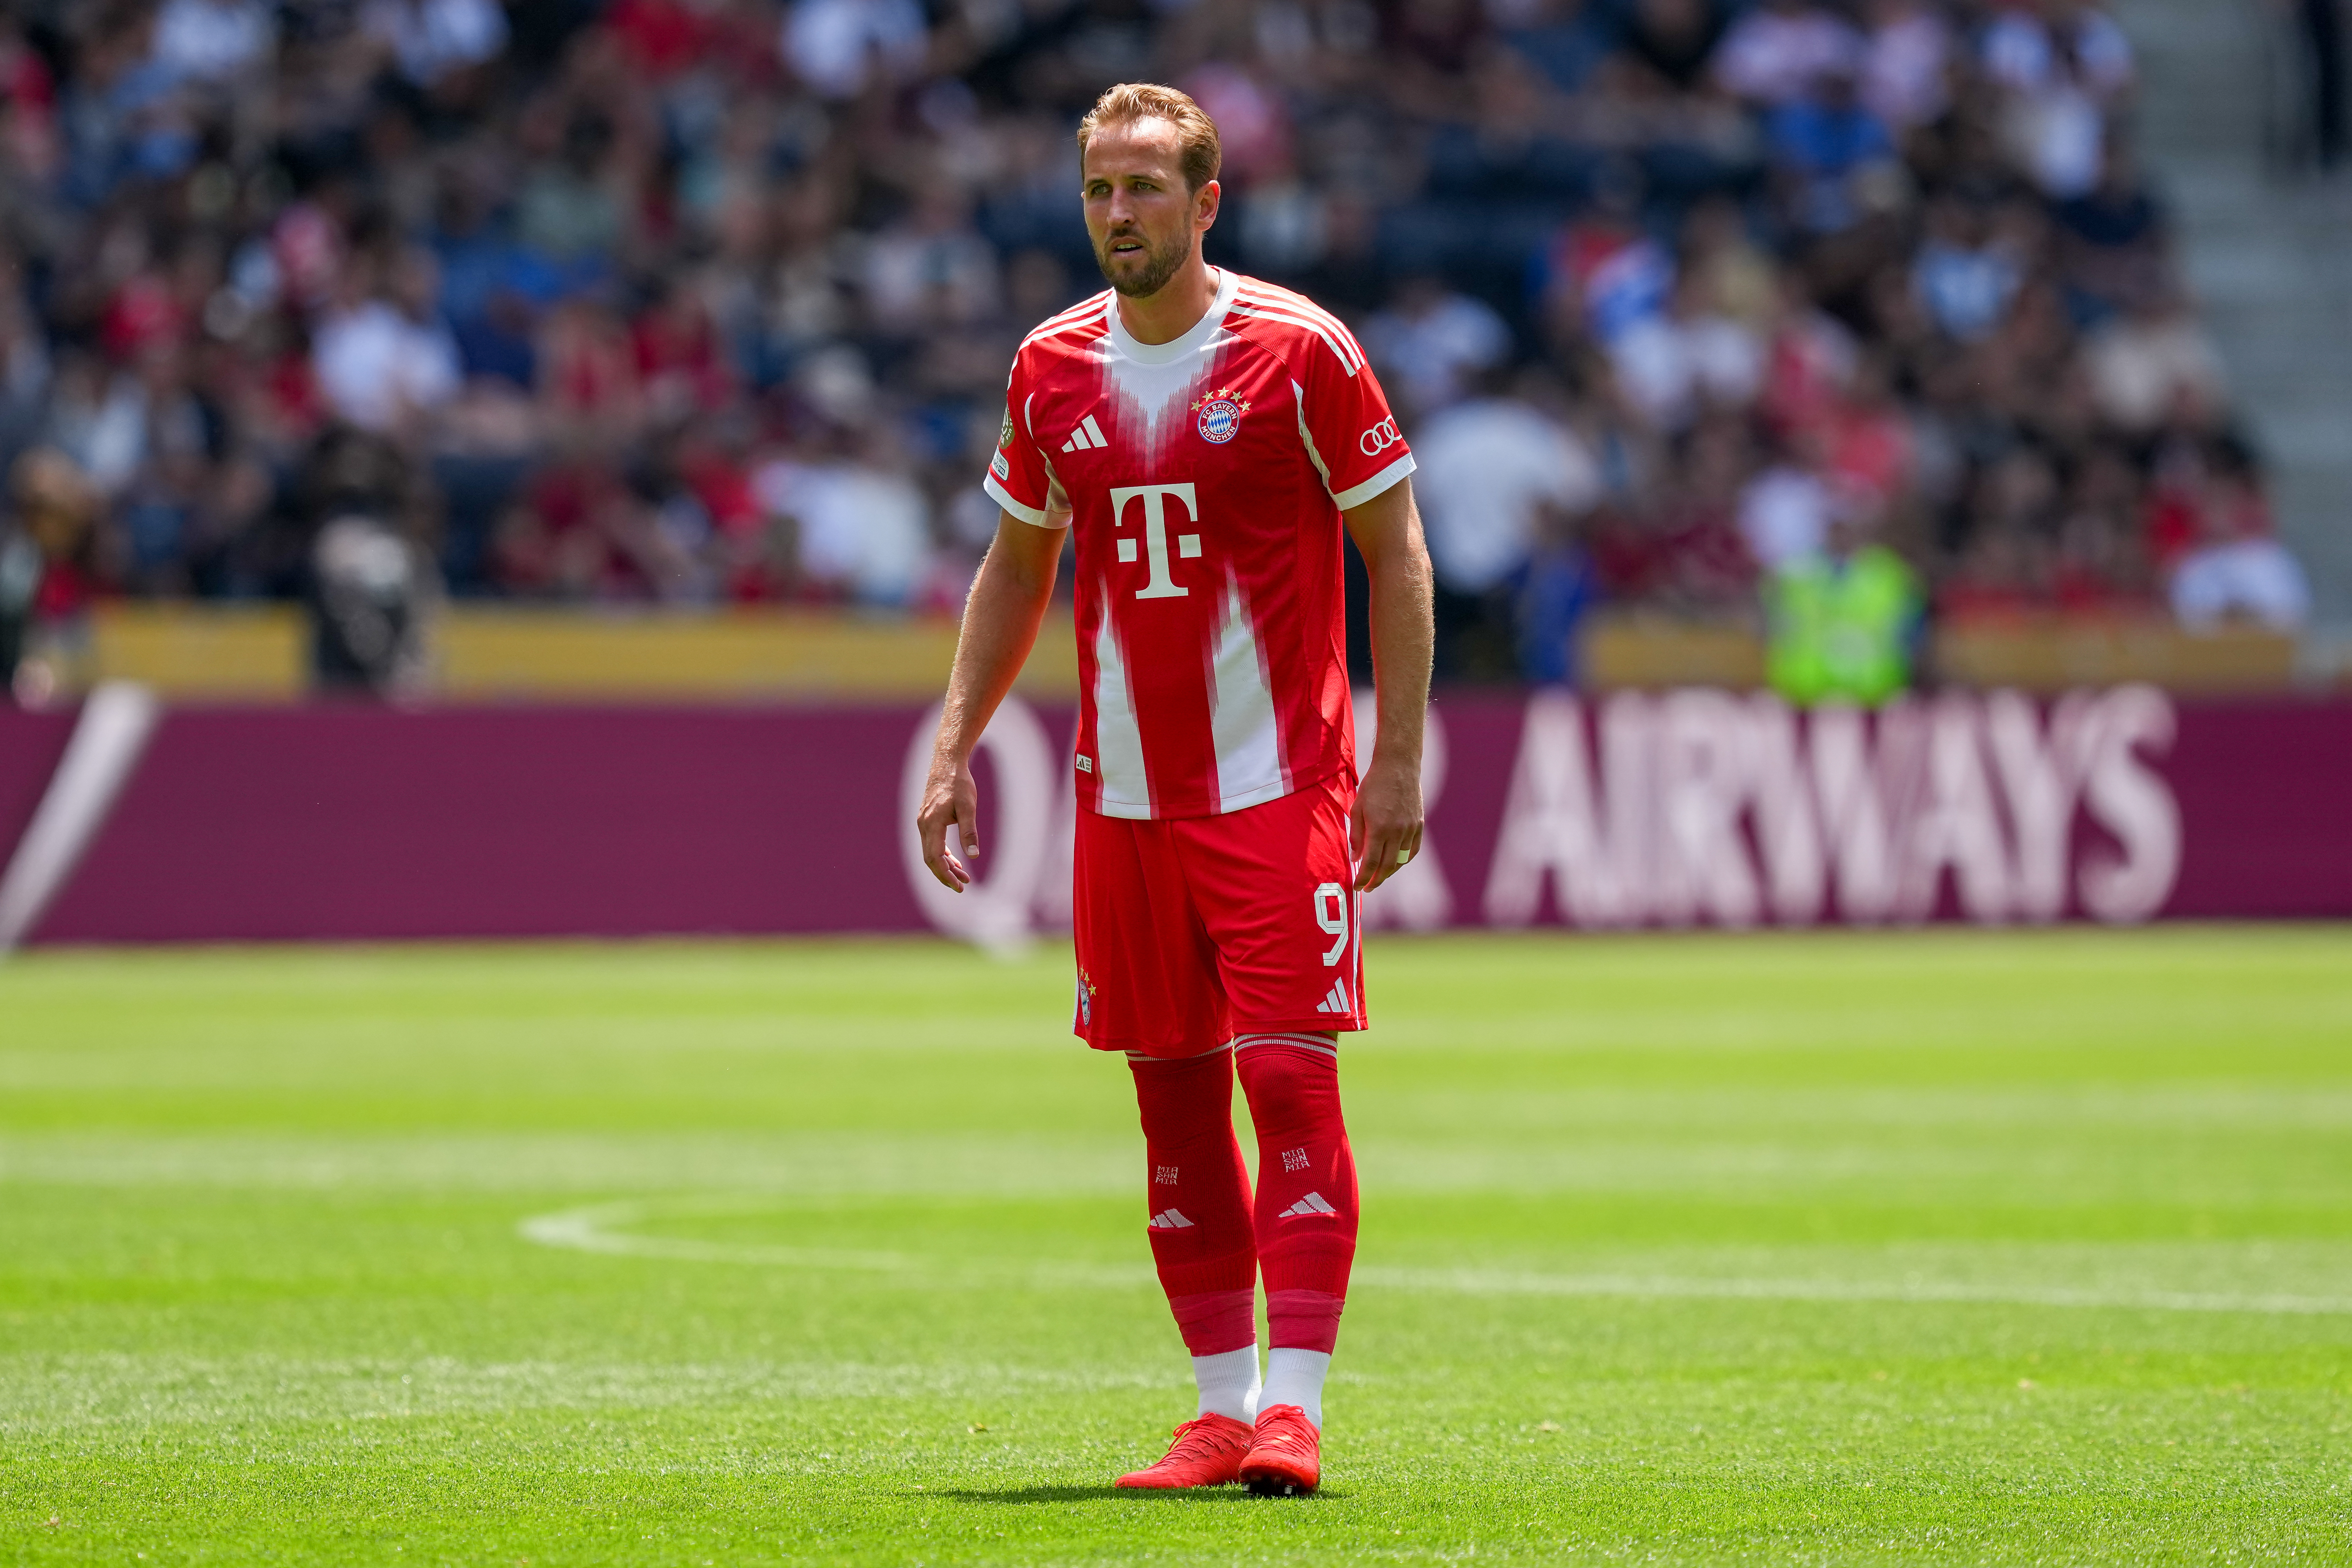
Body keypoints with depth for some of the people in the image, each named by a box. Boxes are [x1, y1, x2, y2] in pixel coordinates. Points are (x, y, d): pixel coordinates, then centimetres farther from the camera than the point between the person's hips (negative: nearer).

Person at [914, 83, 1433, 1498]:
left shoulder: (1297, 350, -6)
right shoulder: (1053, 369, 7)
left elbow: (1396, 555, -3)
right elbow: (1018, 571, 18)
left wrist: (1399, 762, -9)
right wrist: (955, 750, 10)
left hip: (1280, 784, -5)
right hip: (1124, 791, 5)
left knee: (1289, 1075, -10)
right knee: (1172, 1092, 6)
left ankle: (1294, 1407, -10)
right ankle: (1223, 1407, 12)